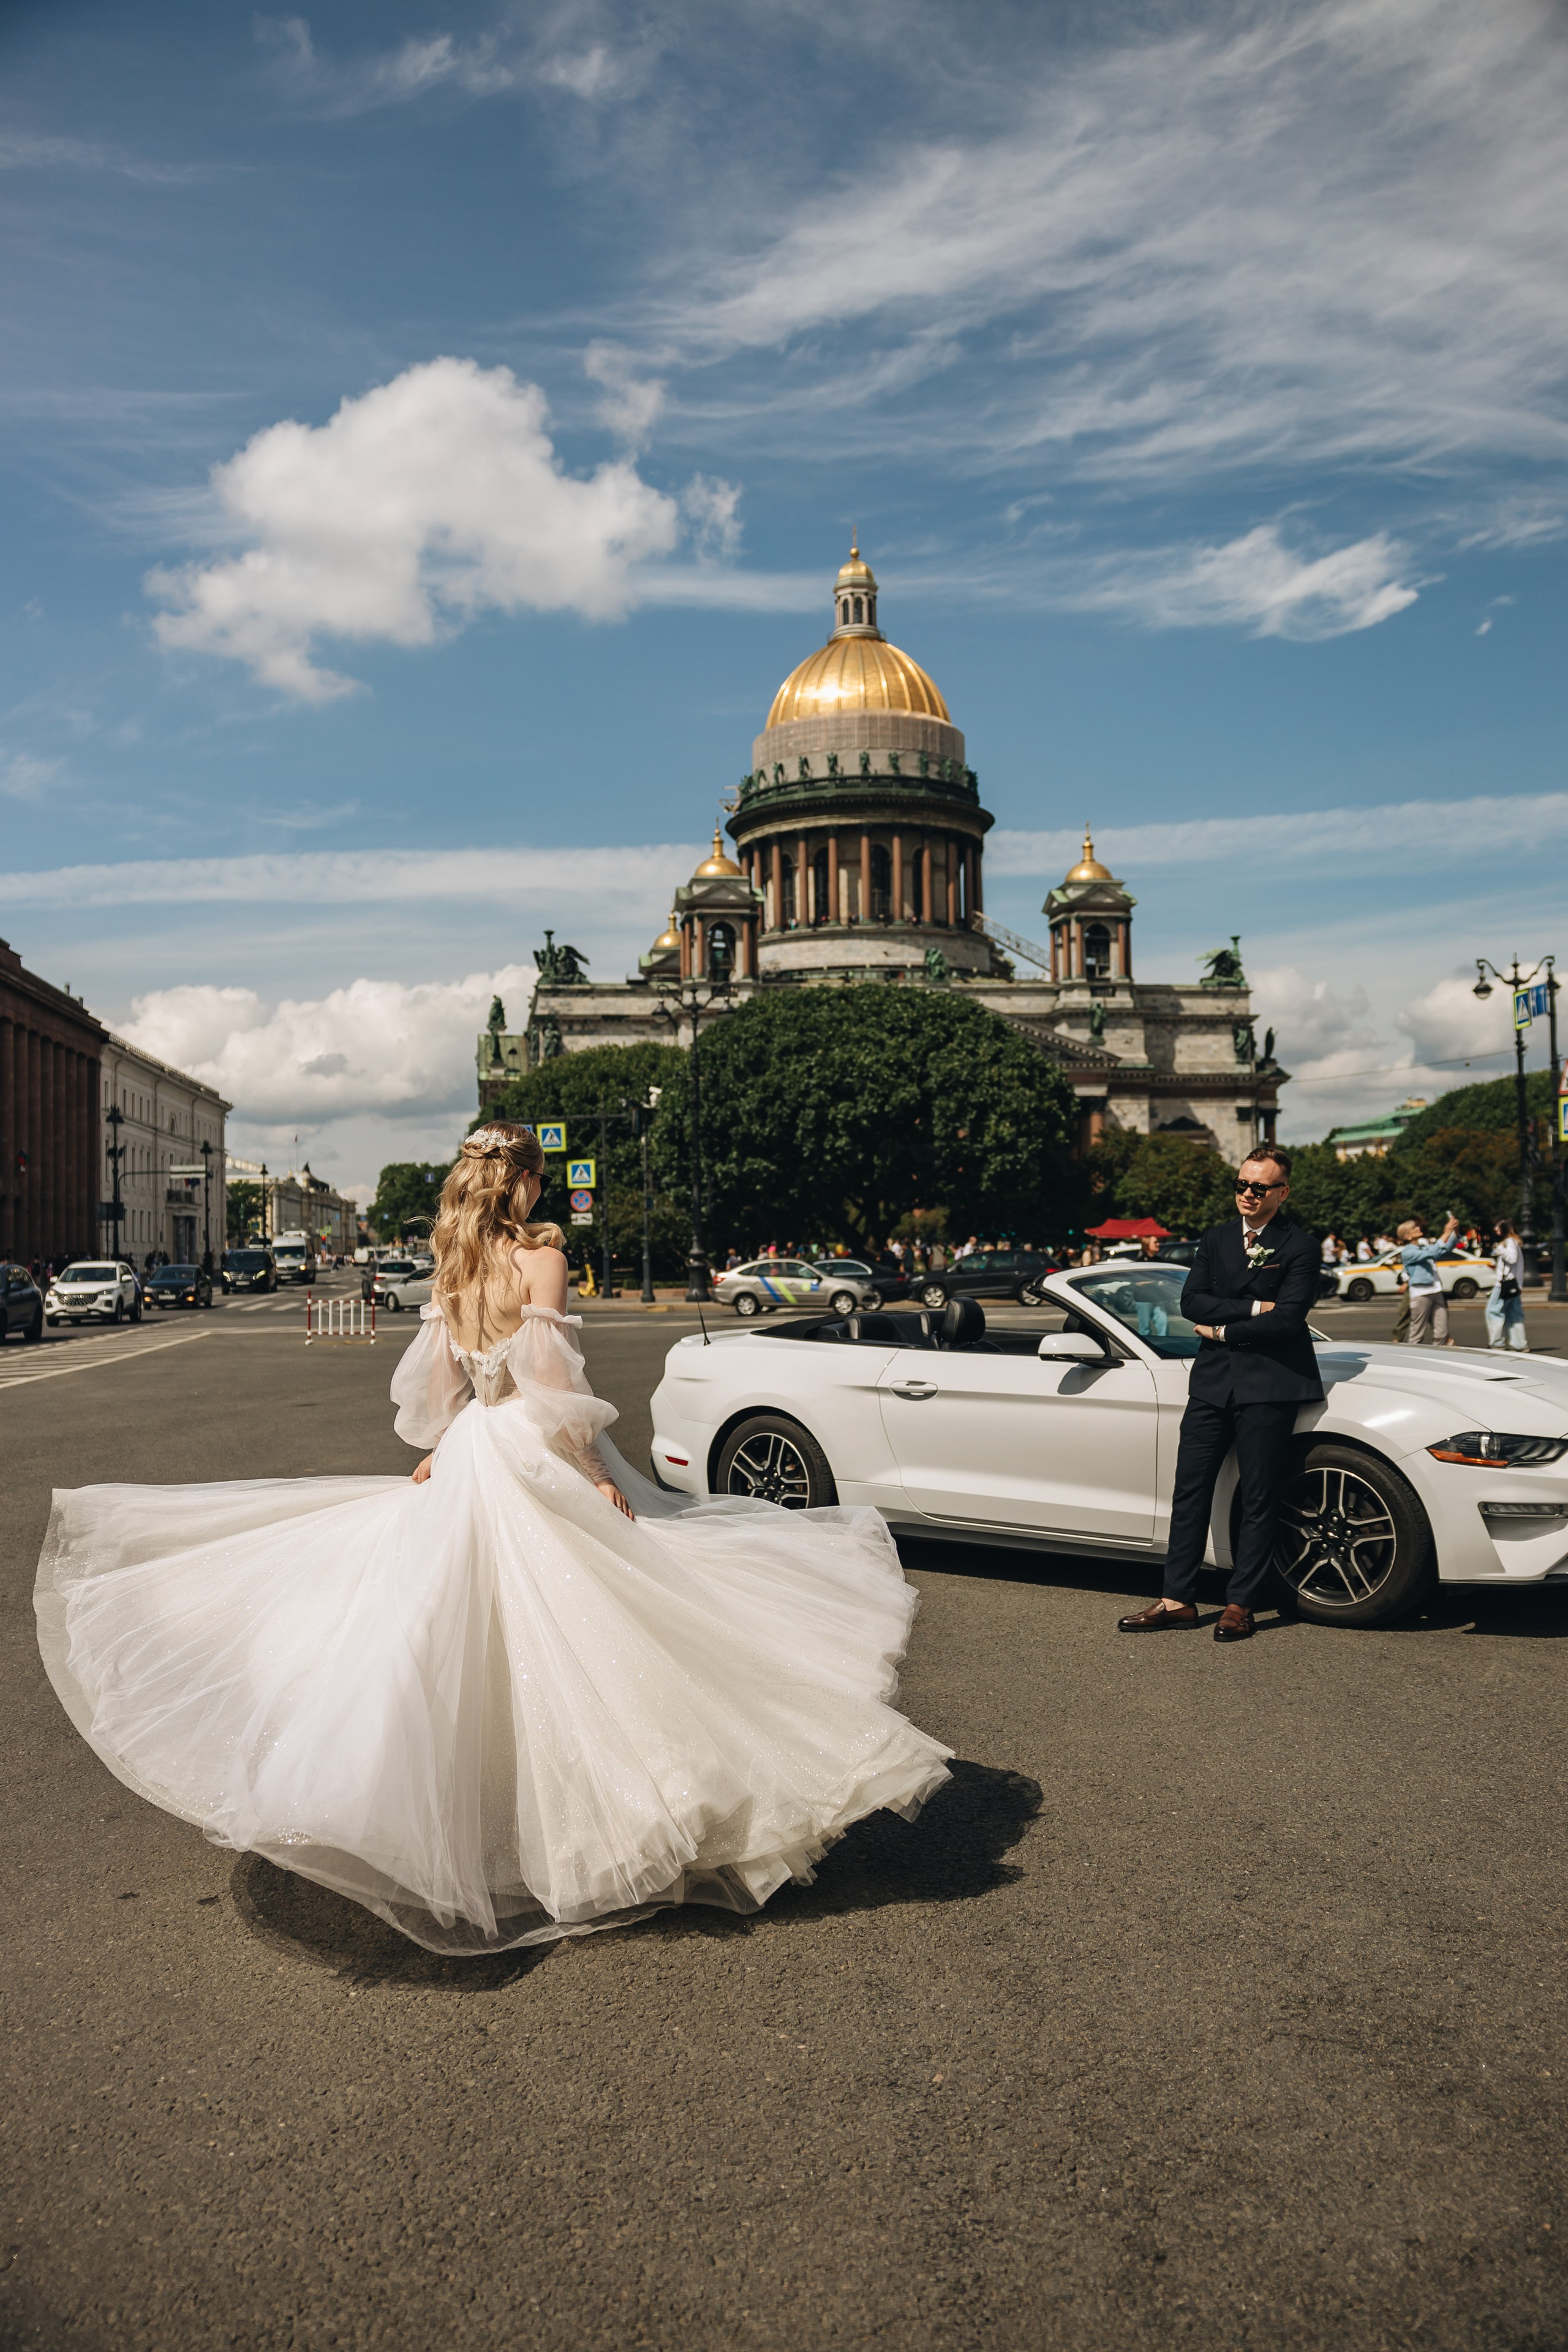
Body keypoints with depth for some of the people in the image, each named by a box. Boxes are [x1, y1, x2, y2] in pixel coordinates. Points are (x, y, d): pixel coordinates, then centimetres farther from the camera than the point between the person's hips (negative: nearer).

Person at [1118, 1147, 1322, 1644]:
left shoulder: (1299, 1246, -2)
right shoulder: (1215, 1240, 14)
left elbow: (1286, 1319, -13)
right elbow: (1191, 1302, 2)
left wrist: (1222, 1330, -7)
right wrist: (1252, 1309, -10)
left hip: (1269, 1385, -5)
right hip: (1212, 1380, 5)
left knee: (1259, 1502, 3)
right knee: (1190, 1491, 4)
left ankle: (1241, 1604, 13)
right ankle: (1178, 1600, 11)